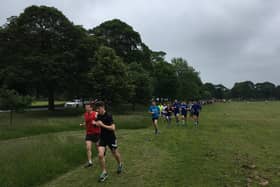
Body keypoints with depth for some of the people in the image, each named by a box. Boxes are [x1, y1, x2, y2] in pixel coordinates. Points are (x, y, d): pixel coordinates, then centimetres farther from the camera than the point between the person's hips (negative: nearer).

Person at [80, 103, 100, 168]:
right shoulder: (85, 114, 4)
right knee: (88, 148, -6)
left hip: (96, 133, -4)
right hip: (88, 133, 4)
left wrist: (95, 123, -31)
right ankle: (90, 162, 4)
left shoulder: (96, 114, -13)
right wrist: (83, 124, -1)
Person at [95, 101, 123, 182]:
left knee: (115, 154, 16)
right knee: (100, 155, -10)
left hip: (111, 138, -4)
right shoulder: (98, 116, -1)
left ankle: (120, 165, 47)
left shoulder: (108, 116, -20)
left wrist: (102, 125, -29)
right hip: (102, 138, 4)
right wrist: (96, 124, -5)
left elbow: (113, 128, -25)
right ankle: (104, 172, 8)